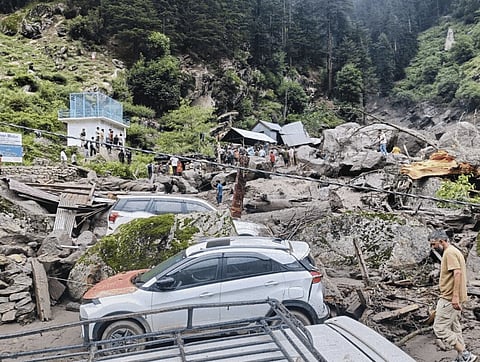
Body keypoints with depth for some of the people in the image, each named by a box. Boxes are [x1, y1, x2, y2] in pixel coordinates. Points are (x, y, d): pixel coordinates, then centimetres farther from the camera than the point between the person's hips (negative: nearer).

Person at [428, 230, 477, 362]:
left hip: (449, 299, -11)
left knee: (439, 328, -7)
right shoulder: (454, 251, 16)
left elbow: (457, 273, -25)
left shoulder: (449, 253, -16)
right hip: (454, 298, 11)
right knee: (454, 328, 16)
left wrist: (455, 296, -27)